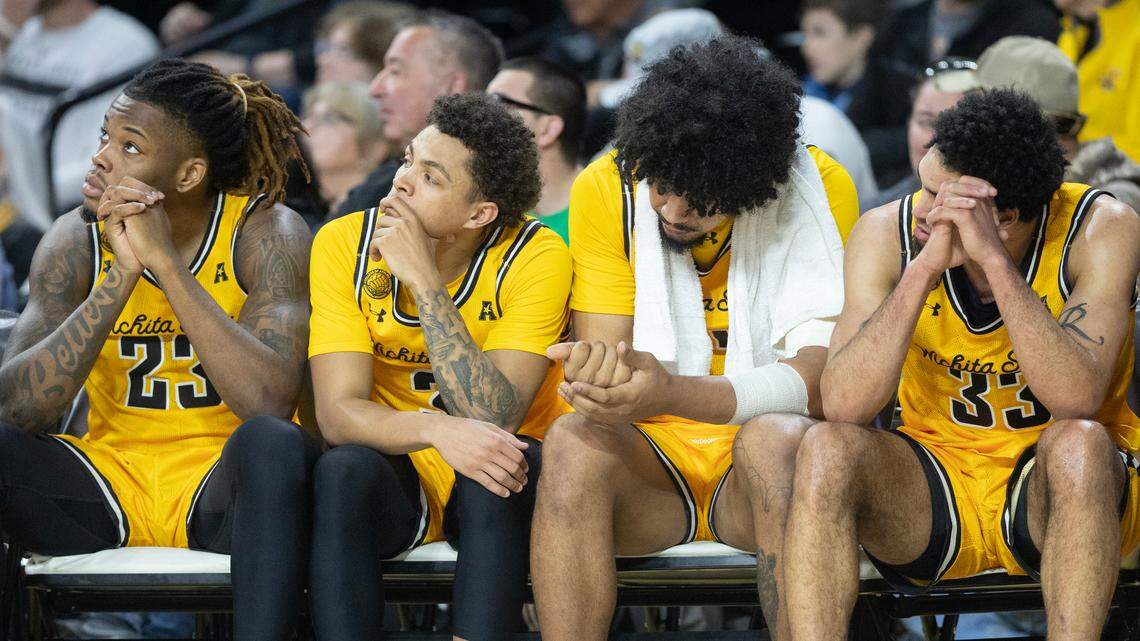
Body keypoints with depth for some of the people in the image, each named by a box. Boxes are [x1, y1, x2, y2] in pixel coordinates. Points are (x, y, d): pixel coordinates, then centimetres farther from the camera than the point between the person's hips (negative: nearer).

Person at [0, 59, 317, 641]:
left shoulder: (265, 233, -8)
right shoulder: (77, 239, -1)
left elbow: (270, 402, -24)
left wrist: (166, 263, -23)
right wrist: (121, 275, -20)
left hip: (222, 485, -2)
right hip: (111, 478, 2)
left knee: (271, 442, -35)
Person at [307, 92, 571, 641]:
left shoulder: (536, 259, -15)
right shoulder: (345, 245, -9)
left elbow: (493, 418, -25)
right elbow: (338, 413, -16)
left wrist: (423, 281, -27)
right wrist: (437, 431, -36)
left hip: (490, 496, -1)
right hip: (395, 477, 1)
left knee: (506, 465, -33)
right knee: (342, 471, -31)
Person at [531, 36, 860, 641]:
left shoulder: (819, 188, -11)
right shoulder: (606, 188, -4)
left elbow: (817, 378, -19)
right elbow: (603, 347, -5)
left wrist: (672, 393, -37)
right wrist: (593, 372, -33)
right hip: (648, 456, 2)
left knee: (779, 439, -35)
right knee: (572, 442, -31)